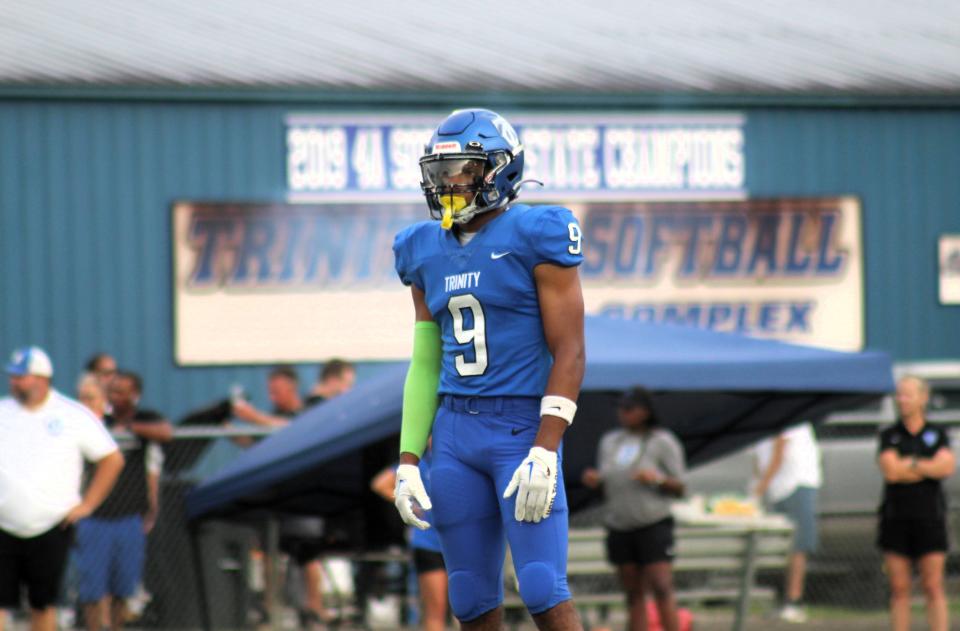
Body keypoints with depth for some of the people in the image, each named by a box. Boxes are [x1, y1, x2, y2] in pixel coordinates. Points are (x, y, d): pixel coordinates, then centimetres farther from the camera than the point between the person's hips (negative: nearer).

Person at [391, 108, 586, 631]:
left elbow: (569, 352, -10)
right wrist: (408, 462, 10)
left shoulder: (535, 236, -7)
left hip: (523, 430, -6)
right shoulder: (427, 252, 11)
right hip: (455, 432, 6)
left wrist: (544, 451, -18)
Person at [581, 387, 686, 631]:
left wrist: (657, 478, -22)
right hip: (620, 526, 5)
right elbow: (605, 481, 21)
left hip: (653, 525, -5)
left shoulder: (662, 442, -2)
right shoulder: (609, 441, 13)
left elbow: (679, 489, -2)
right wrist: (593, 480, -2)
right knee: (634, 594, 3)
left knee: (662, 590, -14)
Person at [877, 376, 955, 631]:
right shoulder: (889, 436, 6)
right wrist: (929, 468, -6)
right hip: (896, 520, 1)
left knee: (933, 588, -4)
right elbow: (890, 471, -12)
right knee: (899, 590, 1)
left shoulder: (938, 435, 6)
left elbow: (947, 467, -12)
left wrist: (910, 465, -11)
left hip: (929, 519, -1)